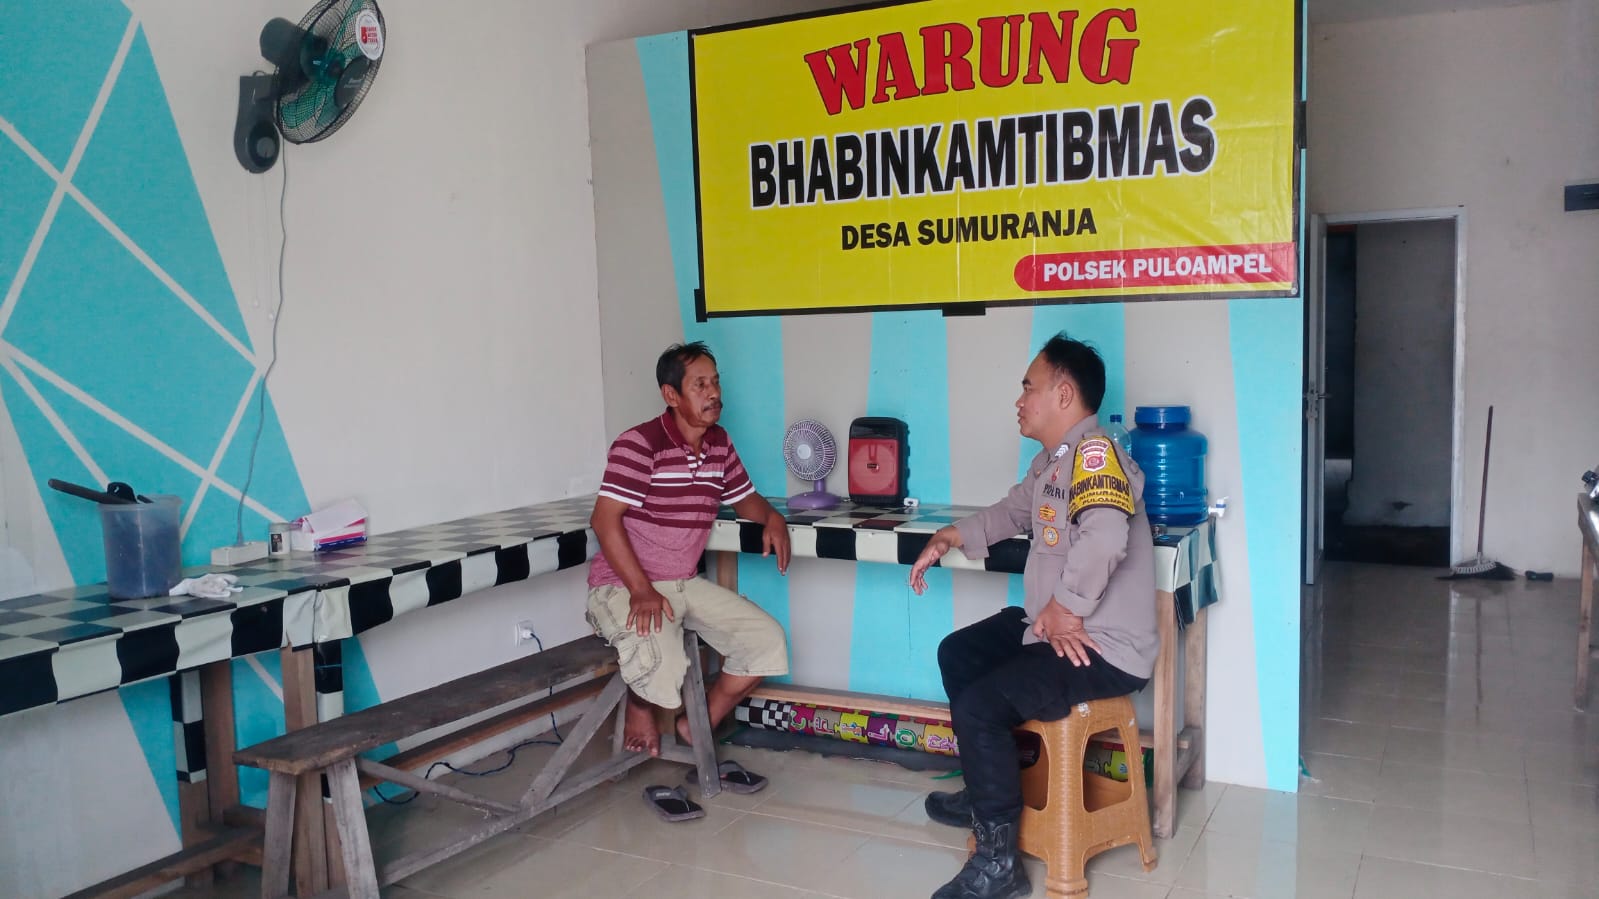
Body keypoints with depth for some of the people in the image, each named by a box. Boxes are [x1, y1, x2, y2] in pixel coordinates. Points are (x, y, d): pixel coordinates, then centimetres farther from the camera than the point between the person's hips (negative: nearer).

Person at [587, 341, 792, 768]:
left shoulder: (719, 444, 7)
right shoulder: (639, 444, -17)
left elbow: (744, 498, 21)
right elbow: (605, 520, -21)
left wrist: (771, 517, -4)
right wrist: (642, 592, -26)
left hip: (687, 584, 8)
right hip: (623, 587, -8)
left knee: (767, 640, -2)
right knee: (662, 666, -34)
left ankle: (696, 730, 11)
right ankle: (639, 709, 3)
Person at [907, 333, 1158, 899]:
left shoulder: (1095, 452, -22)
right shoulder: (1051, 460, 11)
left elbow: (1104, 539, -39)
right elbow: (1013, 511, 29)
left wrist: (1064, 610, -27)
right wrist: (948, 539, 18)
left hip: (1105, 649, -11)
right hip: (1053, 626, 11)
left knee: (978, 706, -19)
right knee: (958, 653, 21)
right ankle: (990, 793, 33)